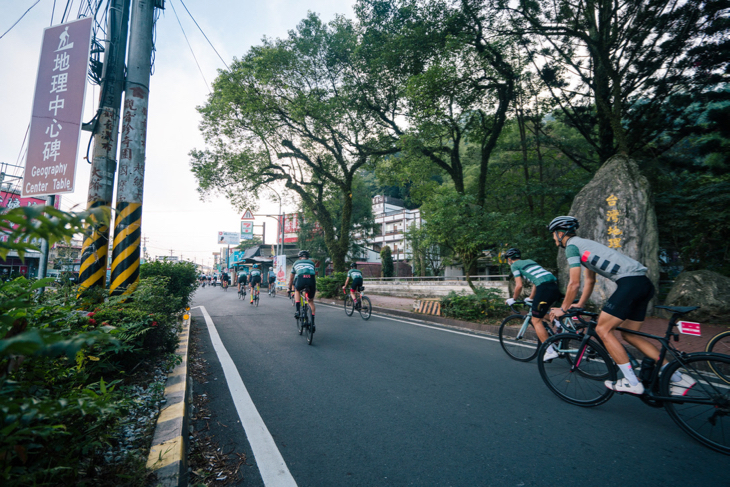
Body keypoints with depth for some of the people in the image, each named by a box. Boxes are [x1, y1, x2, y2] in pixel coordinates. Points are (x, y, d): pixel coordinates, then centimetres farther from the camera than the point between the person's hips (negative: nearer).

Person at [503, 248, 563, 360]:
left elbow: (519, 285, -1)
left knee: (536, 321, 0)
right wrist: (530, 298, 43)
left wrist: (513, 299, 14)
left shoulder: (514, 265, 9)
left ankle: (550, 351, -4)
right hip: (555, 287, 8)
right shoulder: (529, 261, 31)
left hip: (544, 288, -8)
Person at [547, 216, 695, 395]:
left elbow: (574, 283, -10)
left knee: (603, 330, -5)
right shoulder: (584, 244, 25)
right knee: (629, 334, 16)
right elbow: (590, 281, 30)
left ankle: (632, 382, -2)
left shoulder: (572, 246, -5)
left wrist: (563, 309, 1)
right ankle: (679, 378, 17)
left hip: (630, 283, -10)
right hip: (645, 284, 10)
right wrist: (579, 305, 31)